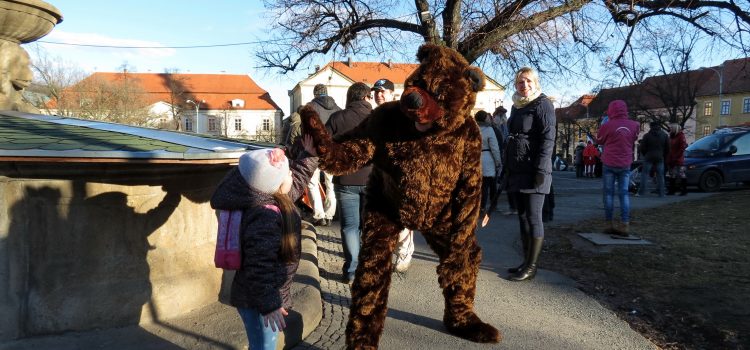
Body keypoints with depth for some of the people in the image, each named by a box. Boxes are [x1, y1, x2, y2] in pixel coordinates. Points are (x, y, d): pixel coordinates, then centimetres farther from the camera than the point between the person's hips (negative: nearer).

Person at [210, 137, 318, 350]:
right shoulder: (265, 215, -31)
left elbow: (296, 181, 23)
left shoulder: (275, 198, 0)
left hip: (270, 294, 10)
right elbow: (259, 266, -32)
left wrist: (309, 156, 19)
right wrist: (268, 305, -30)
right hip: (257, 301, -10)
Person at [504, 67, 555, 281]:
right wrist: (508, 168, 19)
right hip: (517, 172, 8)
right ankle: (526, 261, 18)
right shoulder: (517, 106, 18)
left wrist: (541, 169, -20)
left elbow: (548, 139, -14)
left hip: (533, 172, -8)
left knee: (533, 218, -4)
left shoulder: (542, 104, -6)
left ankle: (531, 267, 1)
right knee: (523, 217, 11)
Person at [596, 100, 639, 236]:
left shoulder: (607, 126, -10)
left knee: (608, 193, 5)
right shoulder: (634, 125, -1)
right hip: (625, 164, 2)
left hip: (609, 164, -2)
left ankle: (609, 224, 6)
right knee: (624, 194, 5)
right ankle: (625, 225, -2)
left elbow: (599, 141, 7)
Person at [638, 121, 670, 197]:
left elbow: (642, 148, -3)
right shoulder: (665, 135, 7)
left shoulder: (647, 135, -3)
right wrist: (664, 157, 18)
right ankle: (661, 193, 7)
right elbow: (667, 148, 7)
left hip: (649, 157, -2)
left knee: (645, 174, 0)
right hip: (660, 158, 3)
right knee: (660, 175, 7)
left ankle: (642, 192, -7)